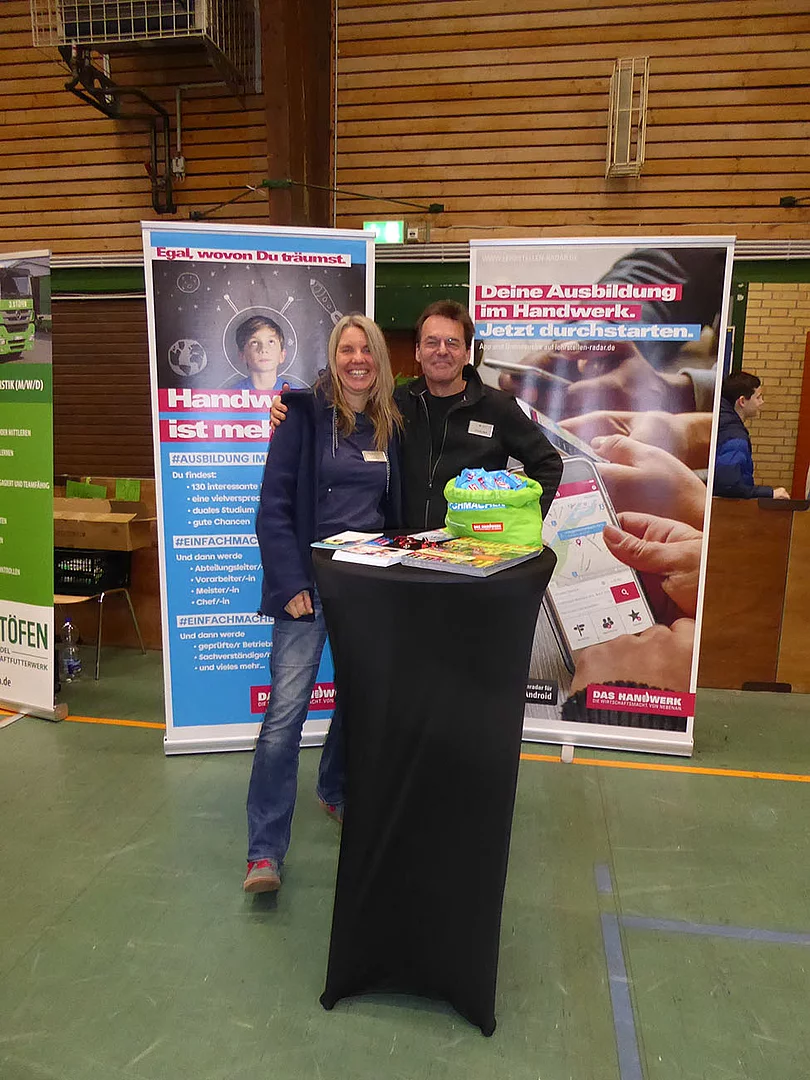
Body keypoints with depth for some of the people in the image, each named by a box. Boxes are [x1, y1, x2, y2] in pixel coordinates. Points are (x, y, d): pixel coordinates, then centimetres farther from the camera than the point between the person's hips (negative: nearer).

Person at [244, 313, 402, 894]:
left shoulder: (392, 423, 9)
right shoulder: (304, 413, -4)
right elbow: (273, 505, -9)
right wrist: (291, 583, -15)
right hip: (310, 578, -4)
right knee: (286, 710, -8)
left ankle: (337, 793, 40)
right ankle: (265, 852, 4)